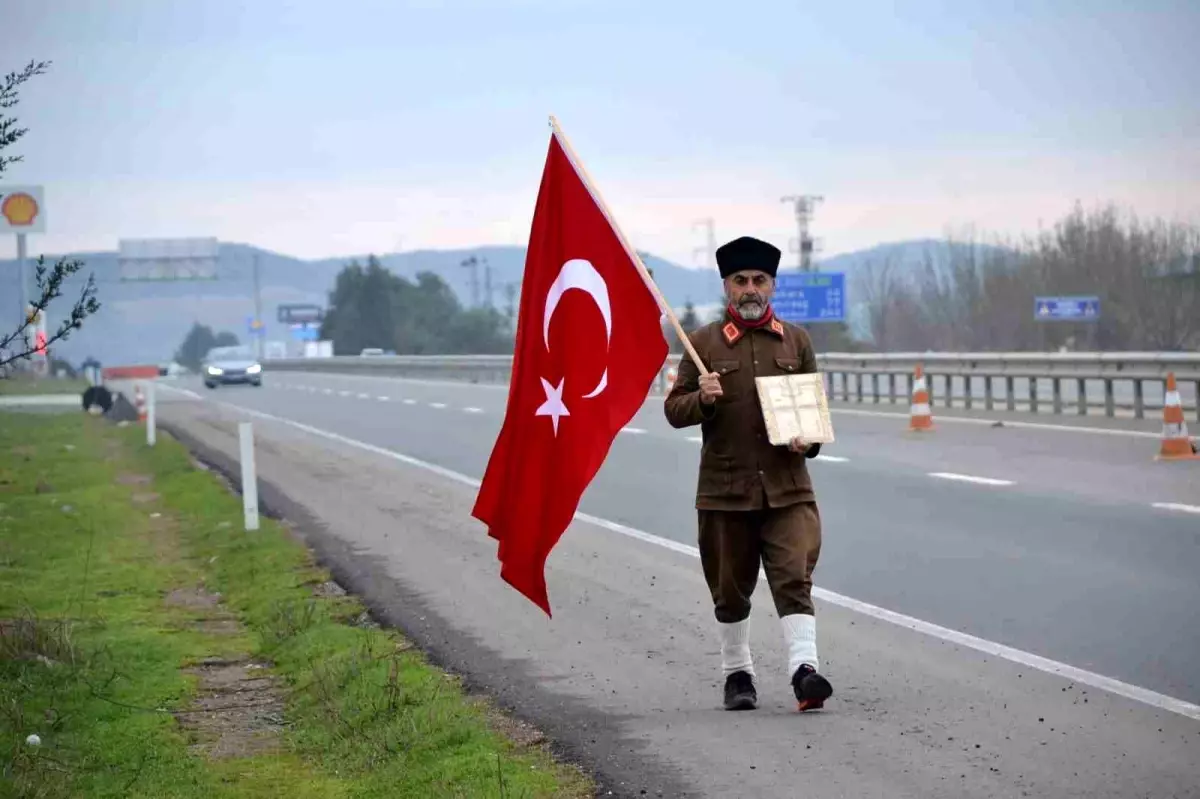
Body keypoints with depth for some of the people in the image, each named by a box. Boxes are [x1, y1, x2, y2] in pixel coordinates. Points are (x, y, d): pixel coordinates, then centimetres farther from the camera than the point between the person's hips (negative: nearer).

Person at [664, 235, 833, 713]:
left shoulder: (796, 341, 9)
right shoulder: (704, 343, 3)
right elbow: (674, 410, 4)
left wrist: (808, 439, -6)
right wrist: (702, 399, -17)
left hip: (787, 486, 0)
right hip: (724, 488, 0)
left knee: (795, 578, -13)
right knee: (730, 588, 10)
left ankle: (804, 668, -20)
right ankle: (737, 674, 25)